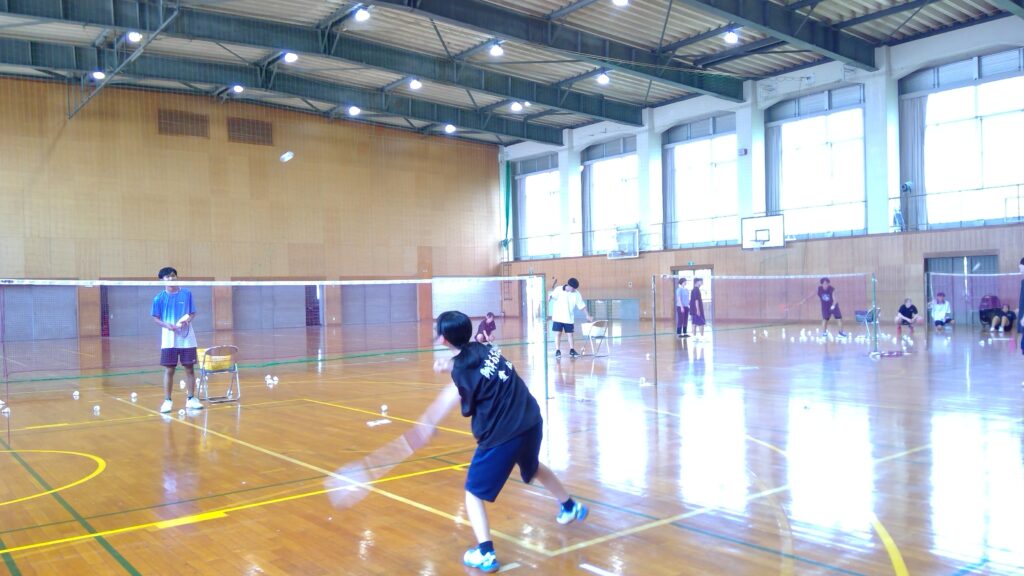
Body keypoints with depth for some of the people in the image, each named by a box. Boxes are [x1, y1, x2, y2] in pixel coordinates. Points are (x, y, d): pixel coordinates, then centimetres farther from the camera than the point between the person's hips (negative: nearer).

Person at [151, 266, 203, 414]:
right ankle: (167, 400, 10)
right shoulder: (159, 298, 0)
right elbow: (155, 318, 3)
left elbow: (193, 313, 6)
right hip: (169, 339, -1)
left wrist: (187, 320, -15)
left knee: (189, 368, 4)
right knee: (169, 370, 2)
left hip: (187, 338, 1)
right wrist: (167, 325, -15)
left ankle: (191, 399, 13)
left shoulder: (187, 293, 2)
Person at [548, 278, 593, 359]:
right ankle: (557, 351, 1)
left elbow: (582, 305, 1)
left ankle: (572, 351, 15)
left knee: (570, 334, 8)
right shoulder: (559, 290, -10)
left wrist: (588, 315, -2)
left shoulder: (576, 294, -3)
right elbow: (550, 296, -9)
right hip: (558, 317, -2)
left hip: (569, 318, 2)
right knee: (558, 334, -3)